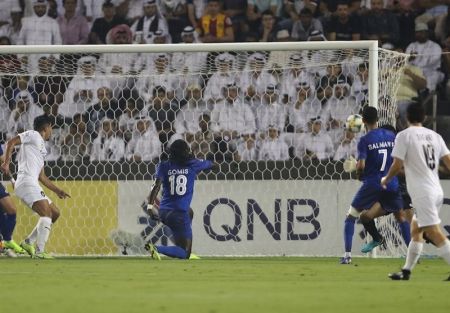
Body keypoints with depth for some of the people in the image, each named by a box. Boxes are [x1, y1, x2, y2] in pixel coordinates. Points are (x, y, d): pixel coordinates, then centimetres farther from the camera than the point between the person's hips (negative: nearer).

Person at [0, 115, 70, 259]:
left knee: (55, 213, 12)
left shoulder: (41, 146, 28)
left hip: (32, 185, 10)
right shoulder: (33, 135, 1)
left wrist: (57, 190, 30)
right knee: (46, 213, -19)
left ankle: (29, 242, 13)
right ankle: (39, 251, -26)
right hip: (26, 182, -10)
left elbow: (42, 176, 31)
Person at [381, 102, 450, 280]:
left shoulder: (404, 136, -5)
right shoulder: (435, 136, 12)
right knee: (415, 229, 20)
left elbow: (397, 165, -9)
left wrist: (386, 180, 9)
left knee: (433, 232, -12)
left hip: (422, 193, -8)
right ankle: (406, 271, 24)